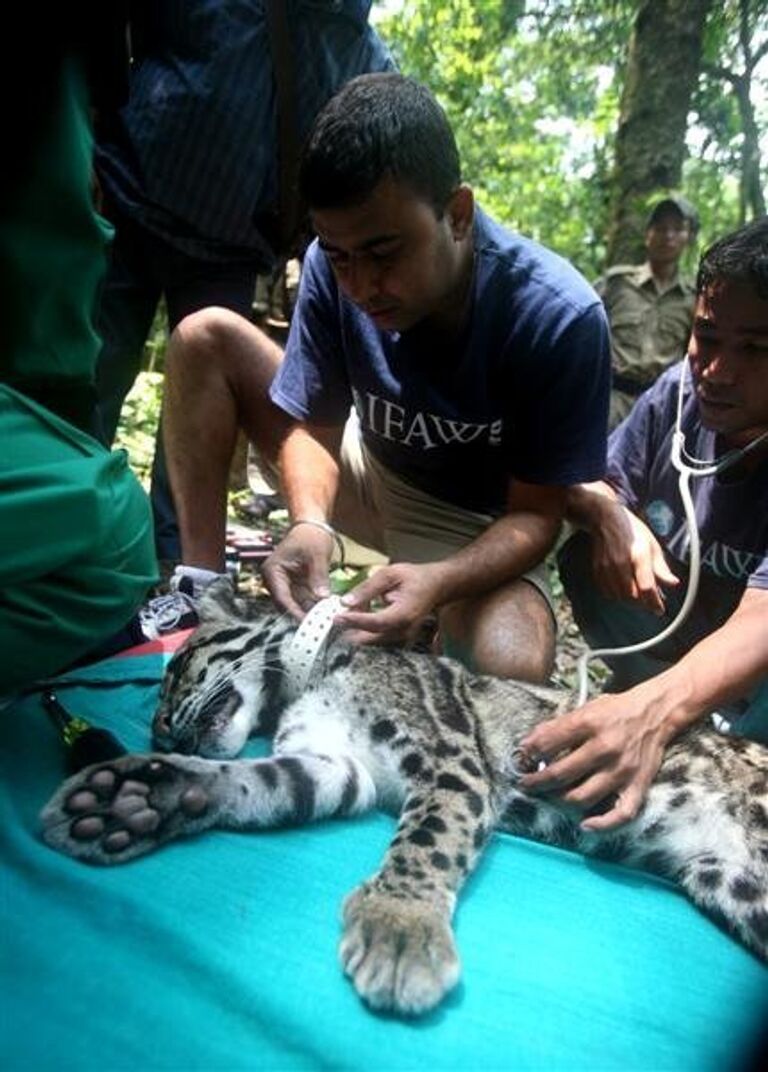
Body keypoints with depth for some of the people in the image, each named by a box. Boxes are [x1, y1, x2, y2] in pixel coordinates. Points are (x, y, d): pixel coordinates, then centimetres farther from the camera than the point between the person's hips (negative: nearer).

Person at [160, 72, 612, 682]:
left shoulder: (560, 318, -27)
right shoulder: (334, 267, -18)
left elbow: (536, 512, -20)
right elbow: (312, 426, -9)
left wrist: (437, 583, -39)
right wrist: (311, 523, -30)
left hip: (477, 526, -3)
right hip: (370, 472, 4)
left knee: (511, 670, -36)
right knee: (206, 338, -10)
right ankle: (202, 588, -8)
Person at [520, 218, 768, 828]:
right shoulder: (679, 393, -15)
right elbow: (593, 482, -1)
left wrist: (653, 710, -59)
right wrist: (609, 515, -27)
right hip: (671, 627, 5)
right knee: (585, 553, -18)